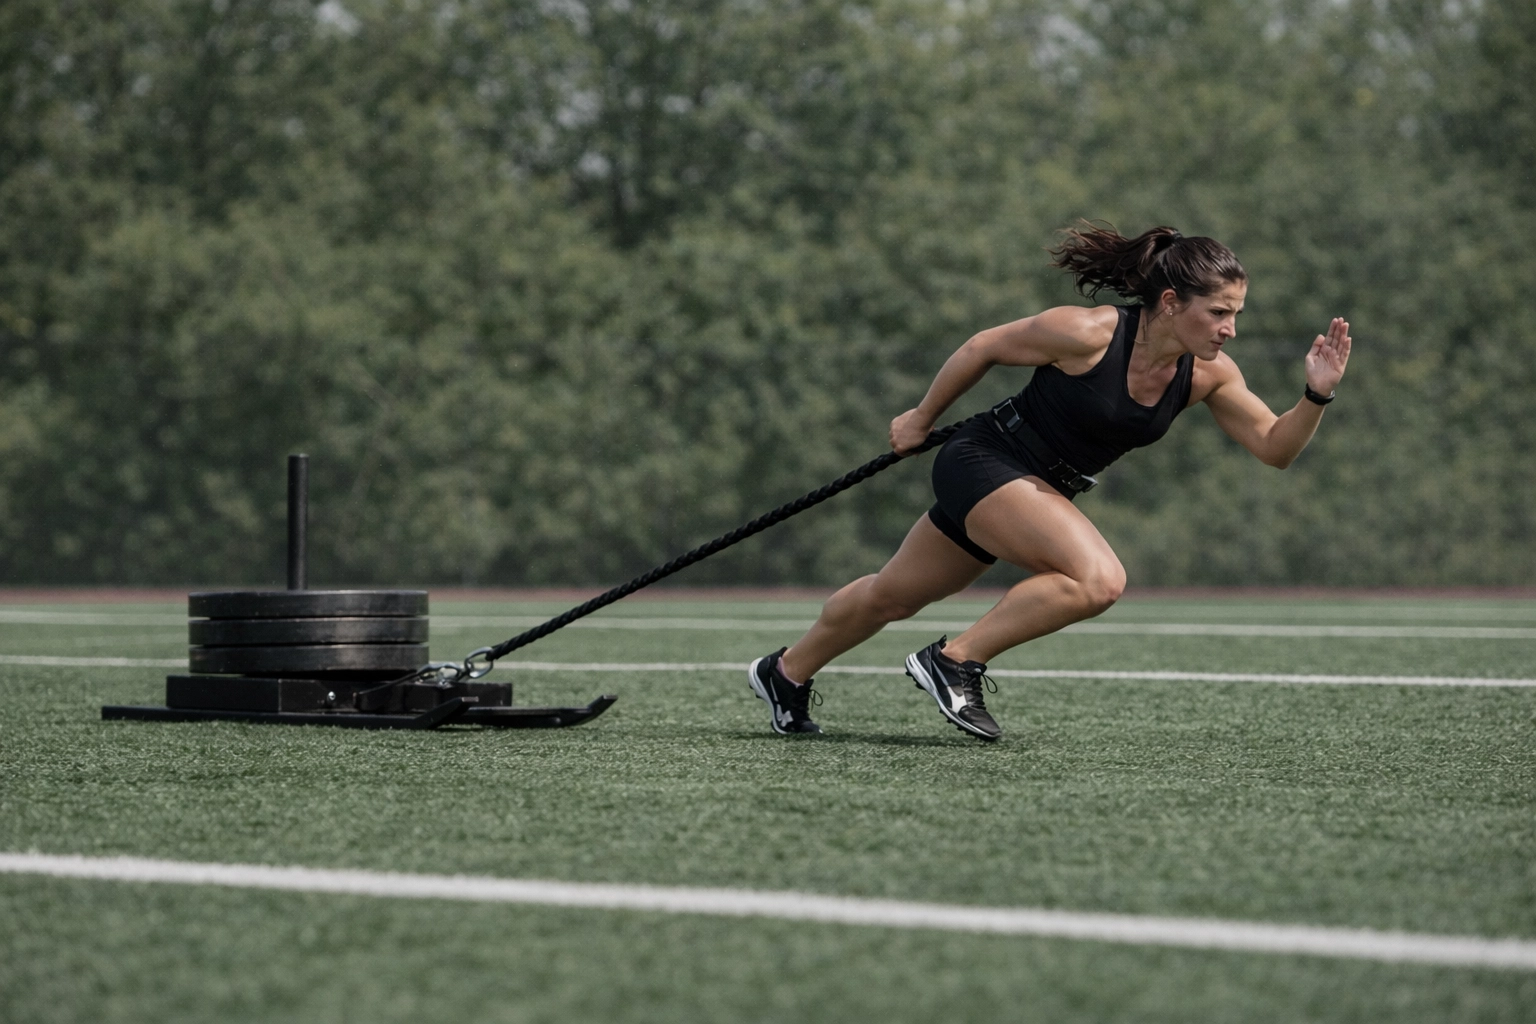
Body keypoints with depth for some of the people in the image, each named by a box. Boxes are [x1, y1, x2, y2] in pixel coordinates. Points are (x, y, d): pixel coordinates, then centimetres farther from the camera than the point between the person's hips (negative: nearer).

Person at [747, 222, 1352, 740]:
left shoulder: (1208, 374, -9)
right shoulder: (1087, 334, -26)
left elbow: (1275, 447, -5)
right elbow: (983, 348, -11)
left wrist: (1316, 395, -24)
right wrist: (922, 419, 1)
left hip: (1044, 490, 7)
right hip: (985, 460, -7)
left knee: (892, 598, 20)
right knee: (1098, 579, -28)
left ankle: (787, 673, 41)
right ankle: (953, 661, -14)